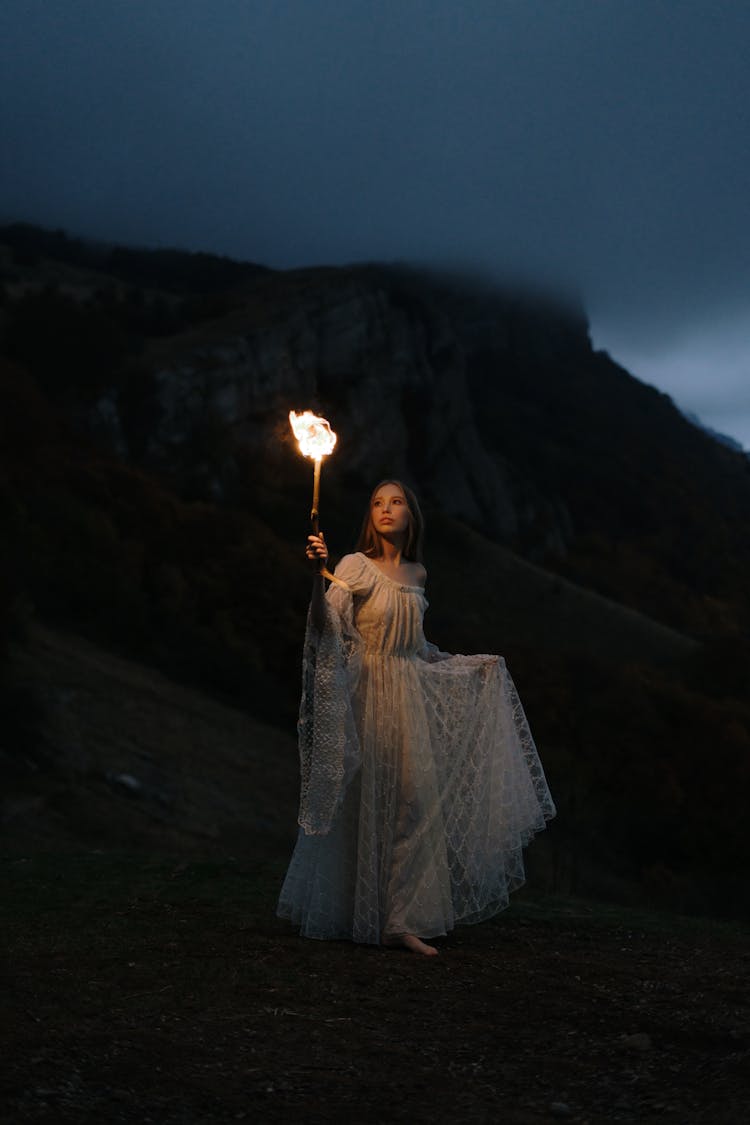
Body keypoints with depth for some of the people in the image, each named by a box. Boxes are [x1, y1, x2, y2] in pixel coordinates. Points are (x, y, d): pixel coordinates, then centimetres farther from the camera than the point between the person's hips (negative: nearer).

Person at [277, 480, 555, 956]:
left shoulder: (417, 574, 11)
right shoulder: (356, 566, -6)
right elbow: (325, 623, -20)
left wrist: (479, 663, 27)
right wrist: (318, 575, -37)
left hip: (410, 697, 6)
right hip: (367, 696, -5)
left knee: (412, 800, 3)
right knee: (367, 804, -4)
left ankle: (401, 921, 10)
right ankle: (364, 918, 4)